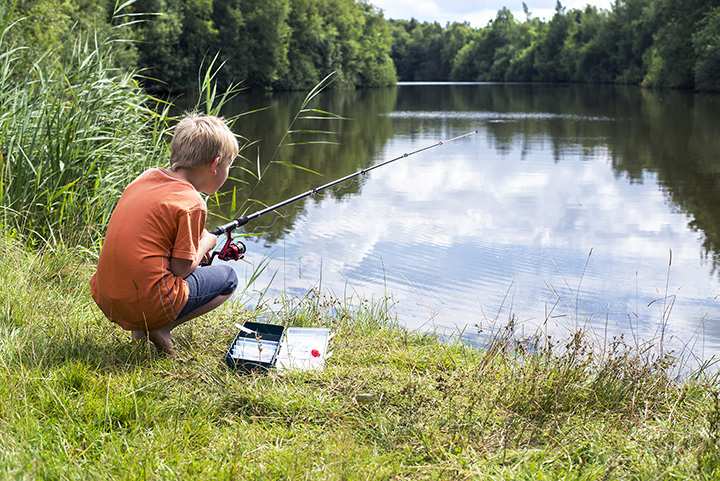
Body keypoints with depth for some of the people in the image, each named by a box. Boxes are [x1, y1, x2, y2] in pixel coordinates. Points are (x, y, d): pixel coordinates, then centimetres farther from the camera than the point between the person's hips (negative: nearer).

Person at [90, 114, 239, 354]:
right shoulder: (192, 203, -12)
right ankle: (161, 328, -4)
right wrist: (205, 244, 9)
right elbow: (182, 268, -11)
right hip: (146, 305, -7)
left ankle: (142, 326, 11)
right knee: (228, 278, 12)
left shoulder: (146, 177, 9)